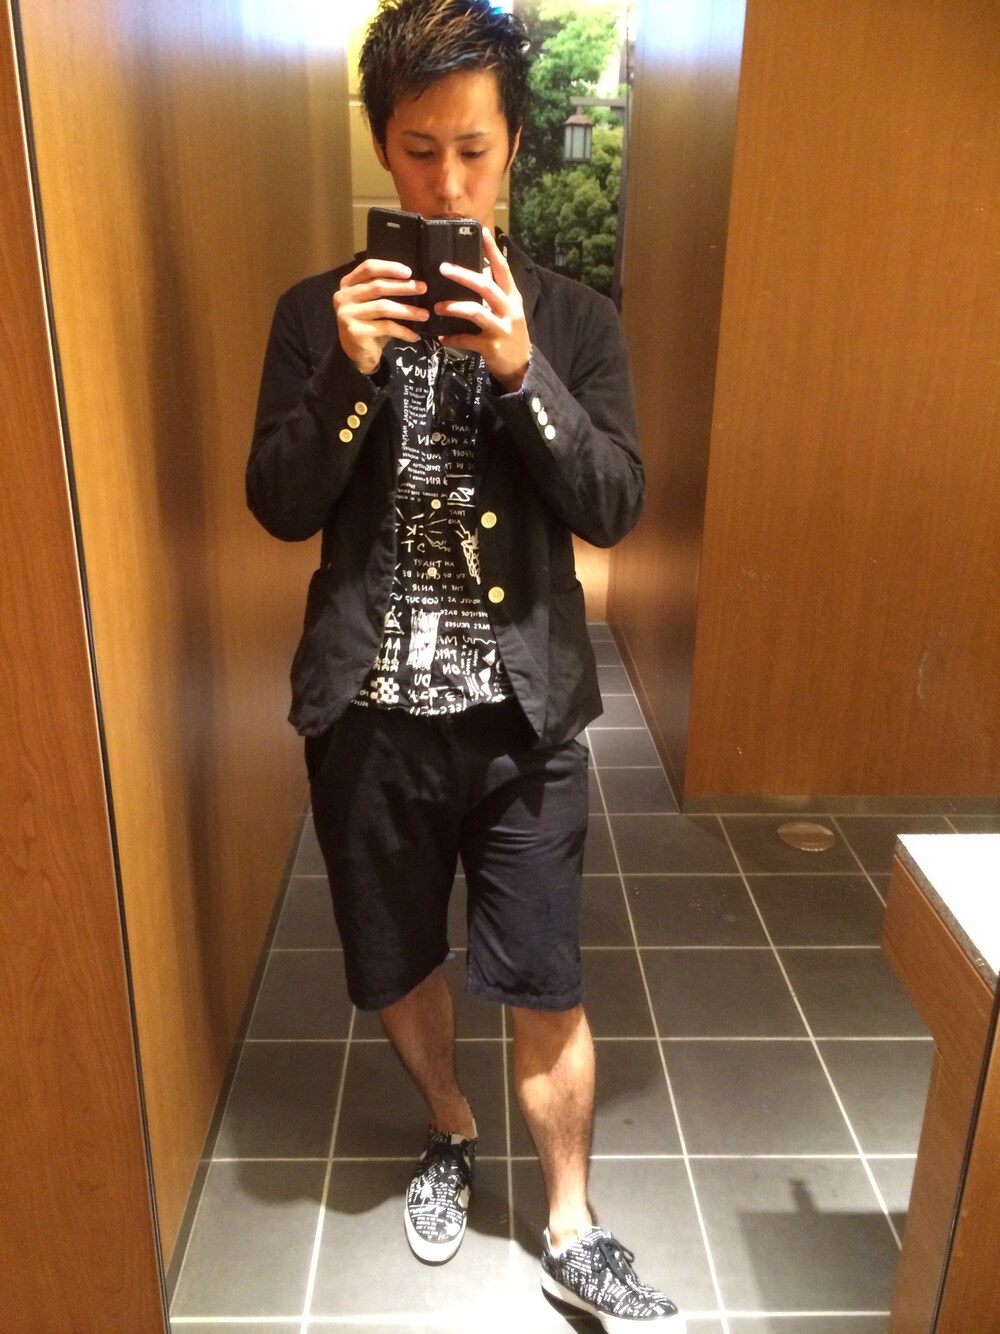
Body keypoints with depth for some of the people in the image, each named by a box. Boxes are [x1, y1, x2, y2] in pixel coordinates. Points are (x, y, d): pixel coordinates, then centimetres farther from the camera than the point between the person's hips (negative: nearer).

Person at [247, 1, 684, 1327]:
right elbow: (280, 507, -4)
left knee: (545, 987, 6)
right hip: (372, 709, 2)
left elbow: (613, 507, -7)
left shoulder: (574, 319, 1)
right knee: (397, 965, 18)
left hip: (522, 710, -1)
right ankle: (450, 1130, 48)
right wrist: (351, 371, -19)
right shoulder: (319, 313, 2)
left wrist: (521, 369, -21)